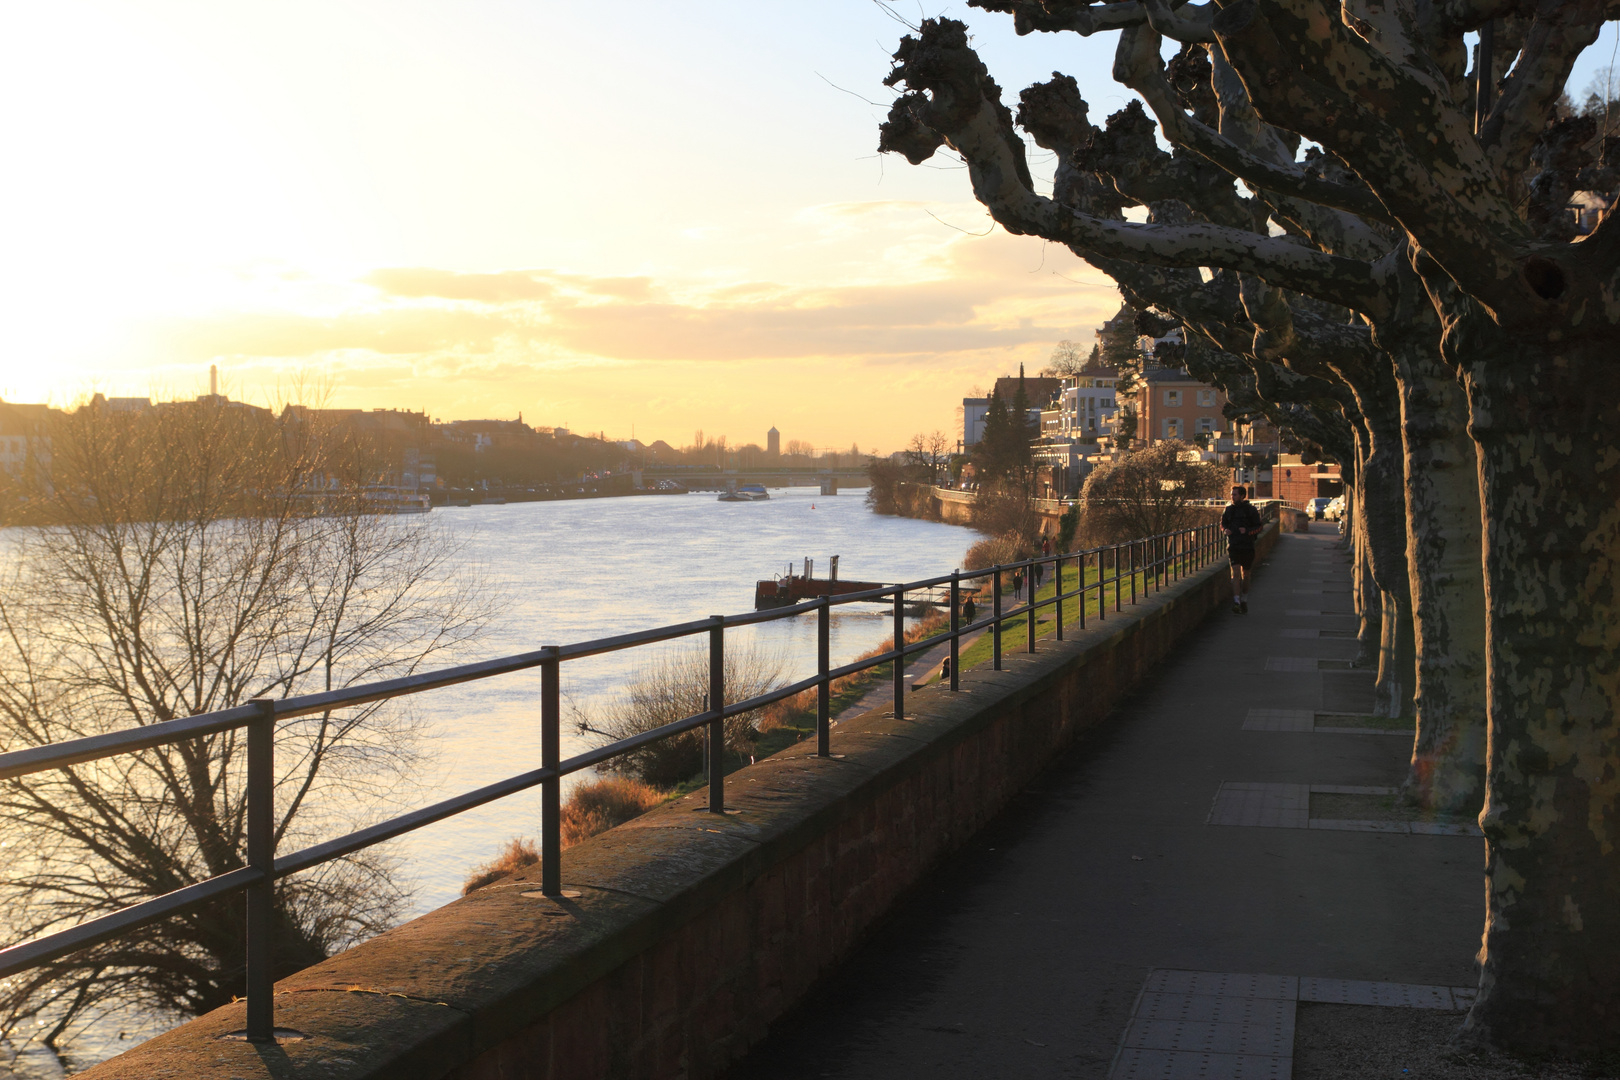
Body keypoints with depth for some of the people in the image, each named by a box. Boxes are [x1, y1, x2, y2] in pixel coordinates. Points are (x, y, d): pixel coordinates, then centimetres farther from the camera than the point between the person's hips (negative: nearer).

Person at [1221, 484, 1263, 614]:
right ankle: (1236, 602, -20)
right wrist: (1225, 530, -4)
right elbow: (1222, 524, 19)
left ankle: (1244, 601, 27)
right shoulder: (1228, 510, 8)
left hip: (1247, 546, -1)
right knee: (1235, 573, -13)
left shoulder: (1251, 510, -1)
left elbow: (1258, 527, -1)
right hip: (1233, 546, 1)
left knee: (1245, 574, 11)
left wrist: (1247, 531, -20)